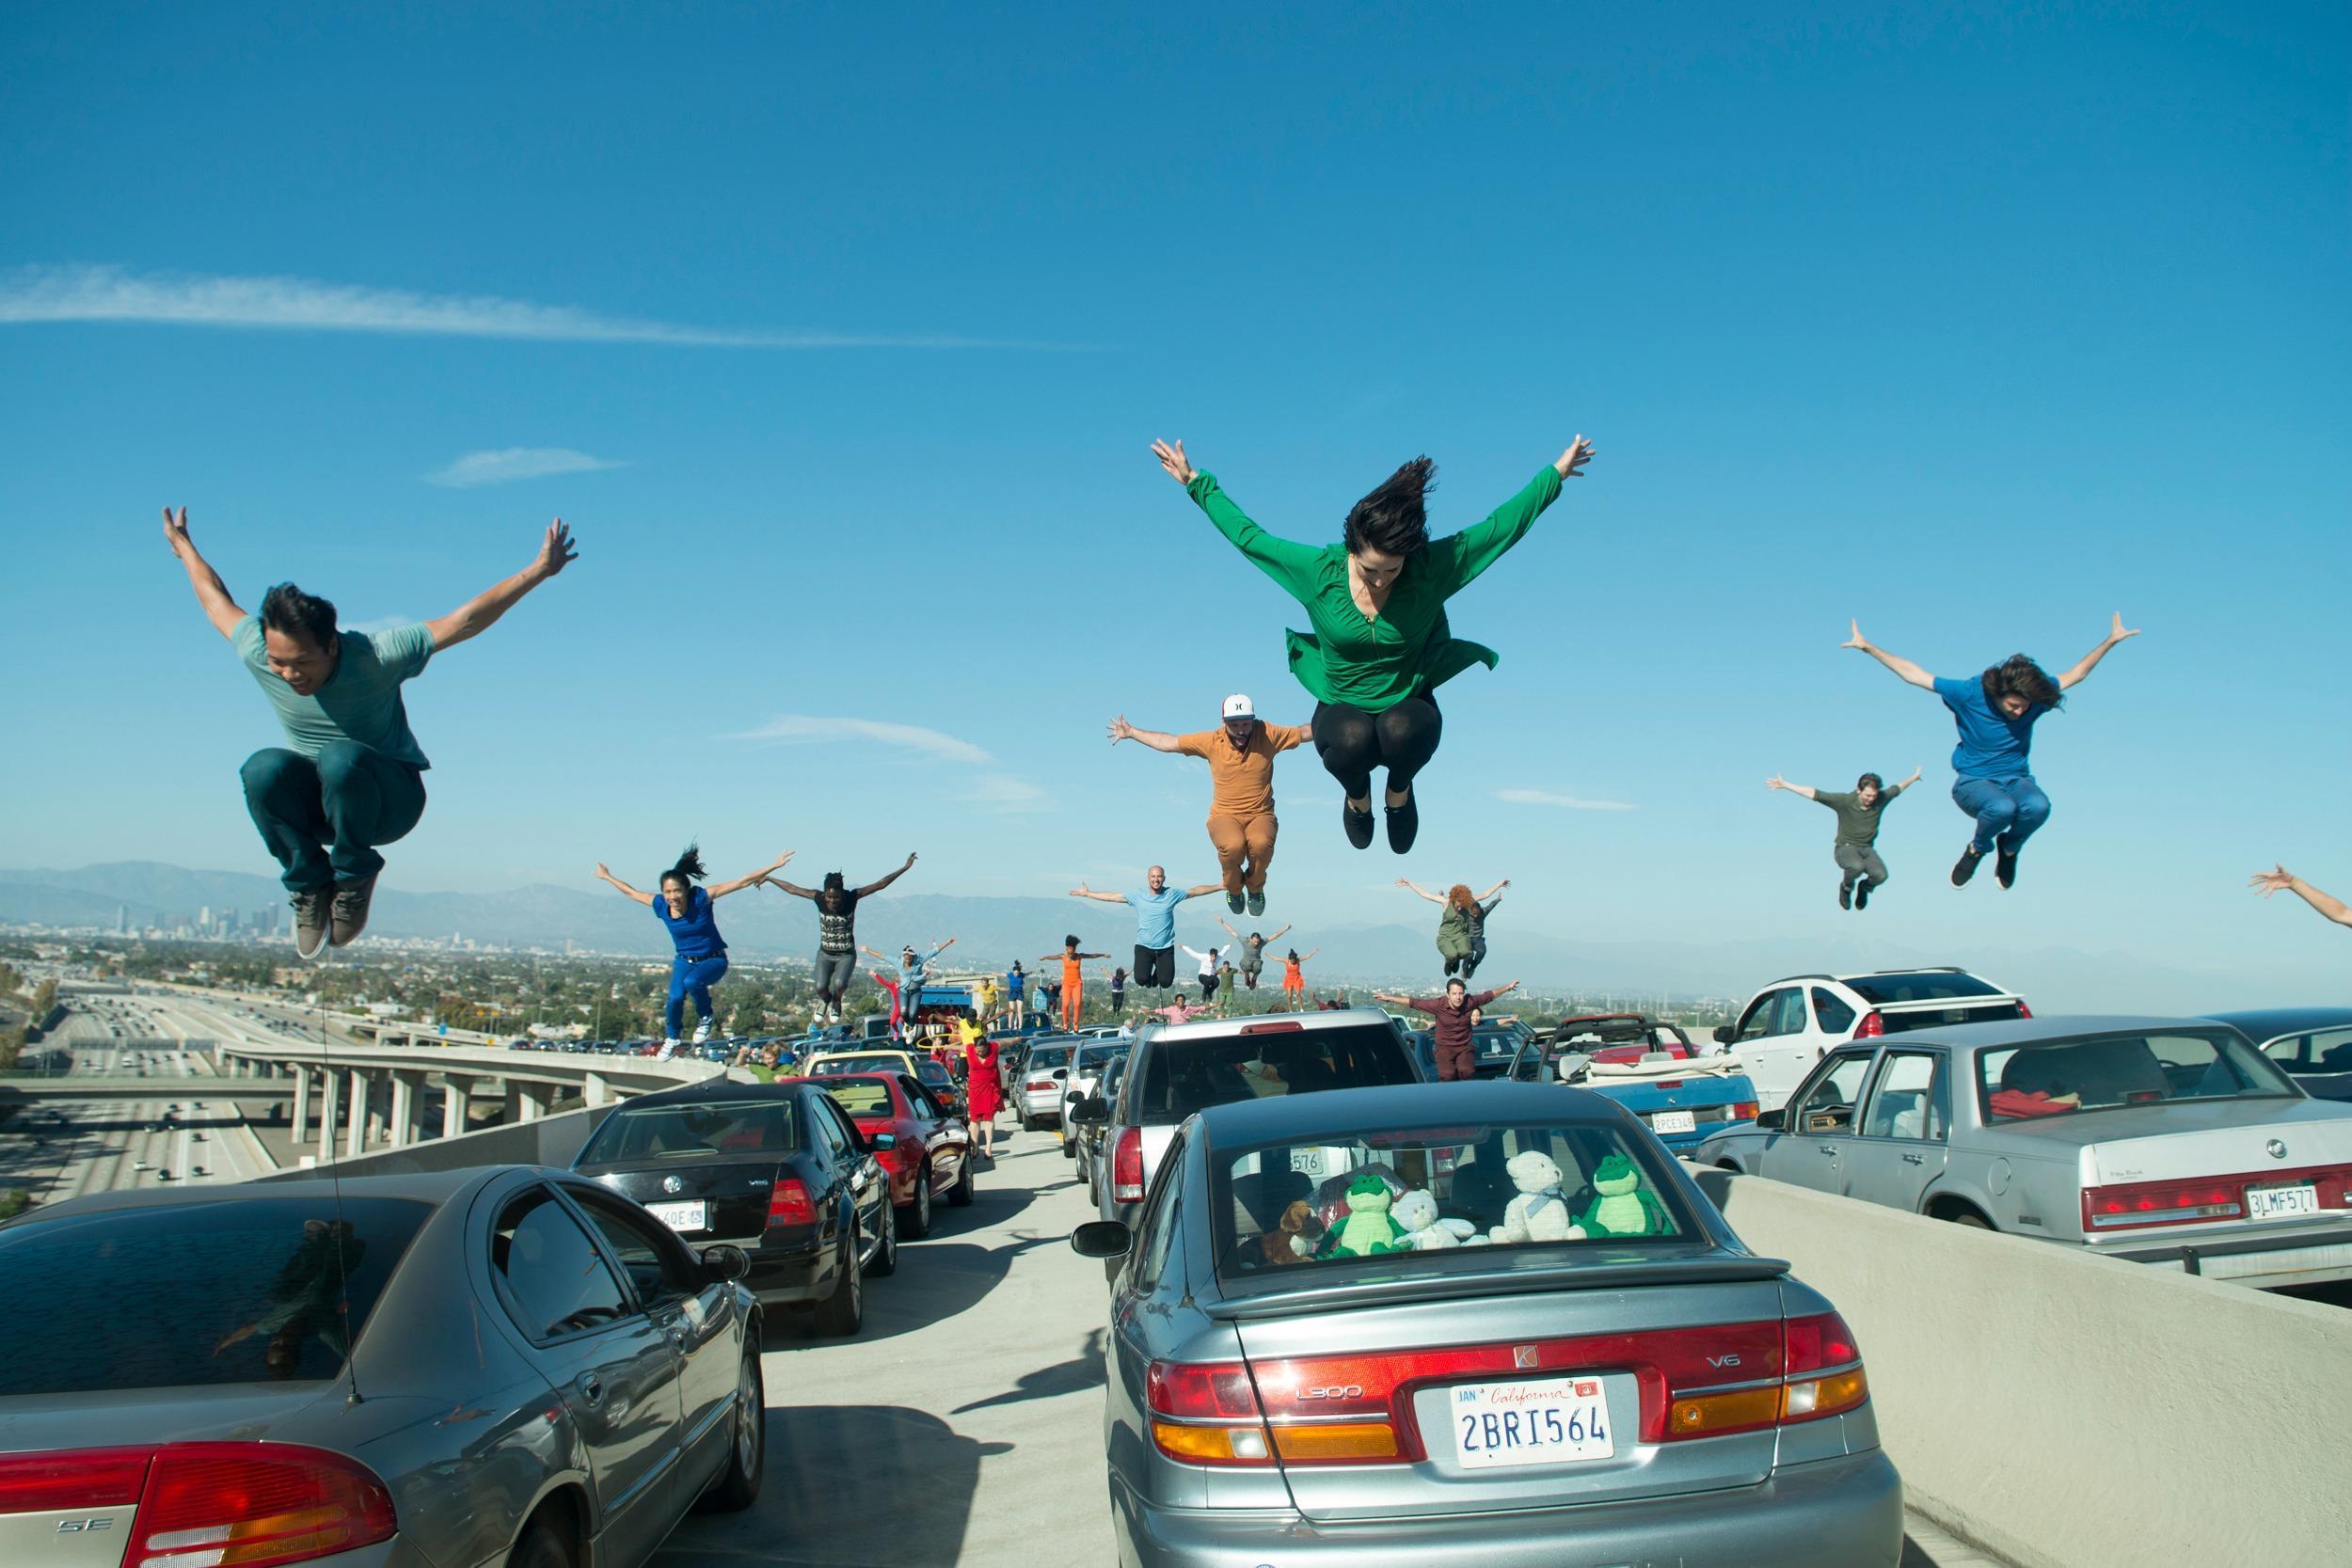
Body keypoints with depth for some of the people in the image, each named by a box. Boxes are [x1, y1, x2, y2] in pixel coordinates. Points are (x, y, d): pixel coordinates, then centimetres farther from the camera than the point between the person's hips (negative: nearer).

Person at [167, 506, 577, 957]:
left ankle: (354, 877, -14)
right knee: (263, 768, -31)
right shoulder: (256, 653, -14)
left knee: (342, 758, -38)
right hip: (313, 802, 3)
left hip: (389, 799, -3)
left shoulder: (375, 655, -24)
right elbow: (217, 598, 7)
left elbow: (463, 621, -23)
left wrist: (538, 571, -25)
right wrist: (184, 547, 23)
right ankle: (309, 884, -12)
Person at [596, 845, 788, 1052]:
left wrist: (773, 866, -28)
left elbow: (742, 882, -24)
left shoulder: (701, 897, -22)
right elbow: (632, 892, 8)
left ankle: (705, 1017, -5)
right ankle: (672, 1038, 12)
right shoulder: (660, 905, -12)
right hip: (684, 960, 4)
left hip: (713, 959, -4)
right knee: (675, 997, -18)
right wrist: (607, 877, 19)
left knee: (692, 982, -33)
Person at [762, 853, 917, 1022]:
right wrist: (768, 878, 7)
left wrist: (905, 868, -20)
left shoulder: (851, 897, -16)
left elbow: (880, 884, -17)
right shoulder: (819, 898, -13)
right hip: (825, 953, 2)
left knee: (839, 984, -25)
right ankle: (825, 999, 24)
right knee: (820, 987, -16)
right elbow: (792, 889, -1)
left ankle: (836, 1002, 13)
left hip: (846, 954, -1)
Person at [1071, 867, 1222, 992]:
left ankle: (1158, 974, 33)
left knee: (1166, 982, -7)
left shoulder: (1172, 894, -2)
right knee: (1141, 979, -16)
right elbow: (1112, 897, 4)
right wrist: (1087, 893, 3)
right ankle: (1150, 978, 25)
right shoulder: (1138, 895, -1)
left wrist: (1222, 885, 1)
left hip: (1166, 948, 0)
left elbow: (1197, 891, 2)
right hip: (1143, 947, 0)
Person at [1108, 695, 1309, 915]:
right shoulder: (1212, 741, -1)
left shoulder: (1267, 735, -4)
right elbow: (1168, 742, 8)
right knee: (1233, 845, -36)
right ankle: (1233, 888, 0)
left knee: (1261, 844, -36)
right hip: (1225, 816, 0)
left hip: (1260, 815, 0)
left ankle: (1255, 887, 0)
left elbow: (1303, 732, 8)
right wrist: (1131, 732, 10)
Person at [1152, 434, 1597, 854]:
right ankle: (1357, 795, 3)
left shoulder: (1431, 567, -16)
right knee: (1352, 739, -36)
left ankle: (1399, 790, 2)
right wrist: (1196, 483, 0)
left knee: (1401, 730, -37)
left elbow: (1502, 526, -5)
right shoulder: (1319, 569, -15)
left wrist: (1555, 473, 0)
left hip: (1408, 706, 0)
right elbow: (1248, 536, -4)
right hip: (1342, 709, 0)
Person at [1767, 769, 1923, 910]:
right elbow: (1813, 793, -16)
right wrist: (1784, 785, -20)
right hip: (1845, 847, -4)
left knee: (1880, 875, -26)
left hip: (1867, 849, 4)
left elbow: (1897, 788, 18)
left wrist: (1913, 778, 34)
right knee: (1857, 867, -37)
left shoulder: (1881, 799, -4)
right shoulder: (1844, 800, -15)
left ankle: (1865, 886, 13)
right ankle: (1846, 886, 1)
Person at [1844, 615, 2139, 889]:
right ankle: (1977, 848, -1)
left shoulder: (2035, 697, -8)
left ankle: (2009, 848, 1)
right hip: (1973, 781, -3)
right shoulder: (1970, 694, -16)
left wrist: (2112, 640, 8)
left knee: (2039, 806, -34)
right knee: (2002, 808, -38)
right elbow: (1912, 673, -13)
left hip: (2016, 779, 3)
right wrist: (1868, 647, -17)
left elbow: (2076, 673, 10)